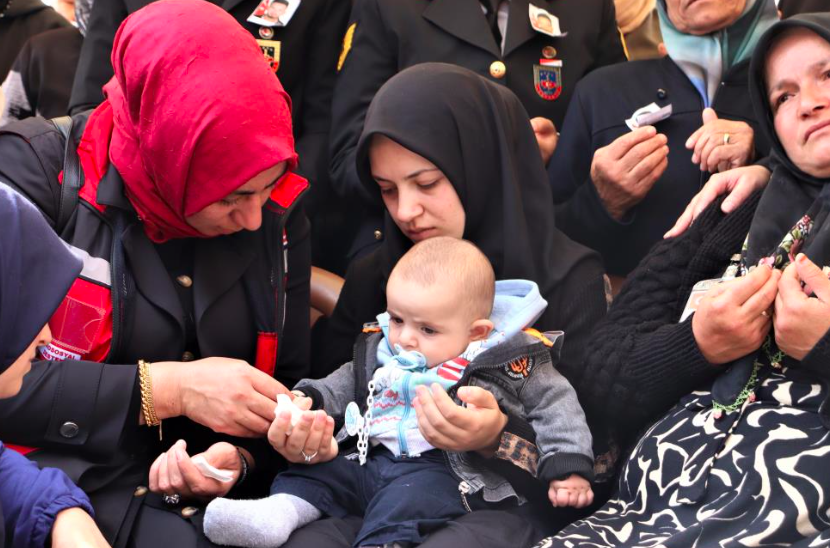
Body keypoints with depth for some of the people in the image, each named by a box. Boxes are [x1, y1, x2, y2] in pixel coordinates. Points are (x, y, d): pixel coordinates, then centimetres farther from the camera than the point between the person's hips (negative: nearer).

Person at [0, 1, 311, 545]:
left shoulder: (277, 211, 3)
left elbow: (288, 381, 9)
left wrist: (242, 456, -11)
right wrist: (165, 389, -20)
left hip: (220, 494, 3)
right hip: (71, 477, -3)